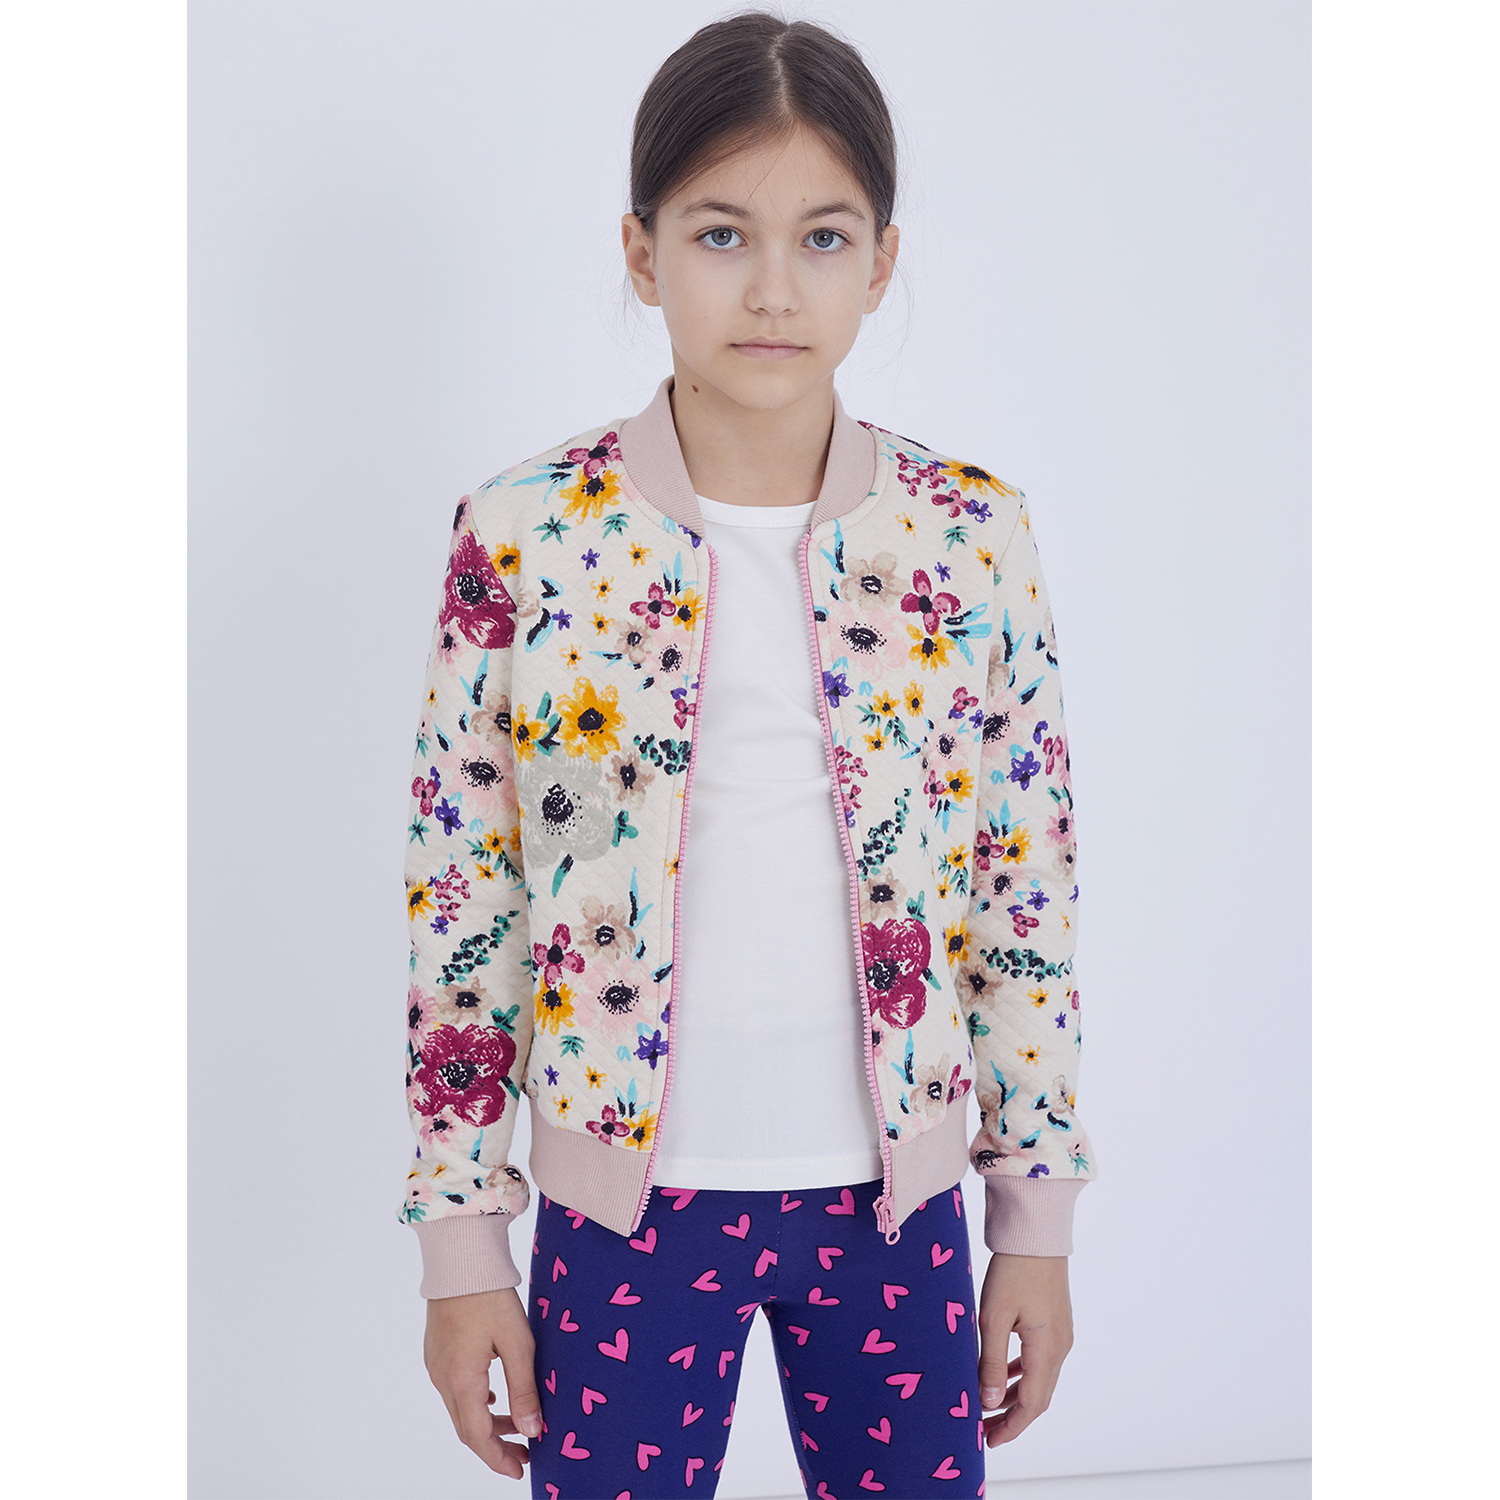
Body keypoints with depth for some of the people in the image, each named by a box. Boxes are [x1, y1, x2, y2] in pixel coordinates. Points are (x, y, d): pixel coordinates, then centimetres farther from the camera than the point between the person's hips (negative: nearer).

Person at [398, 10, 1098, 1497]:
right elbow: (459, 903, -3)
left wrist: (1036, 1214, 5)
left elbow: (1027, 891, 2)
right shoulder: (522, 535, -8)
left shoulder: (971, 535, -4)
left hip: (892, 1193, 1)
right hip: (626, 1200, -1)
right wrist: (460, 1239, -1)